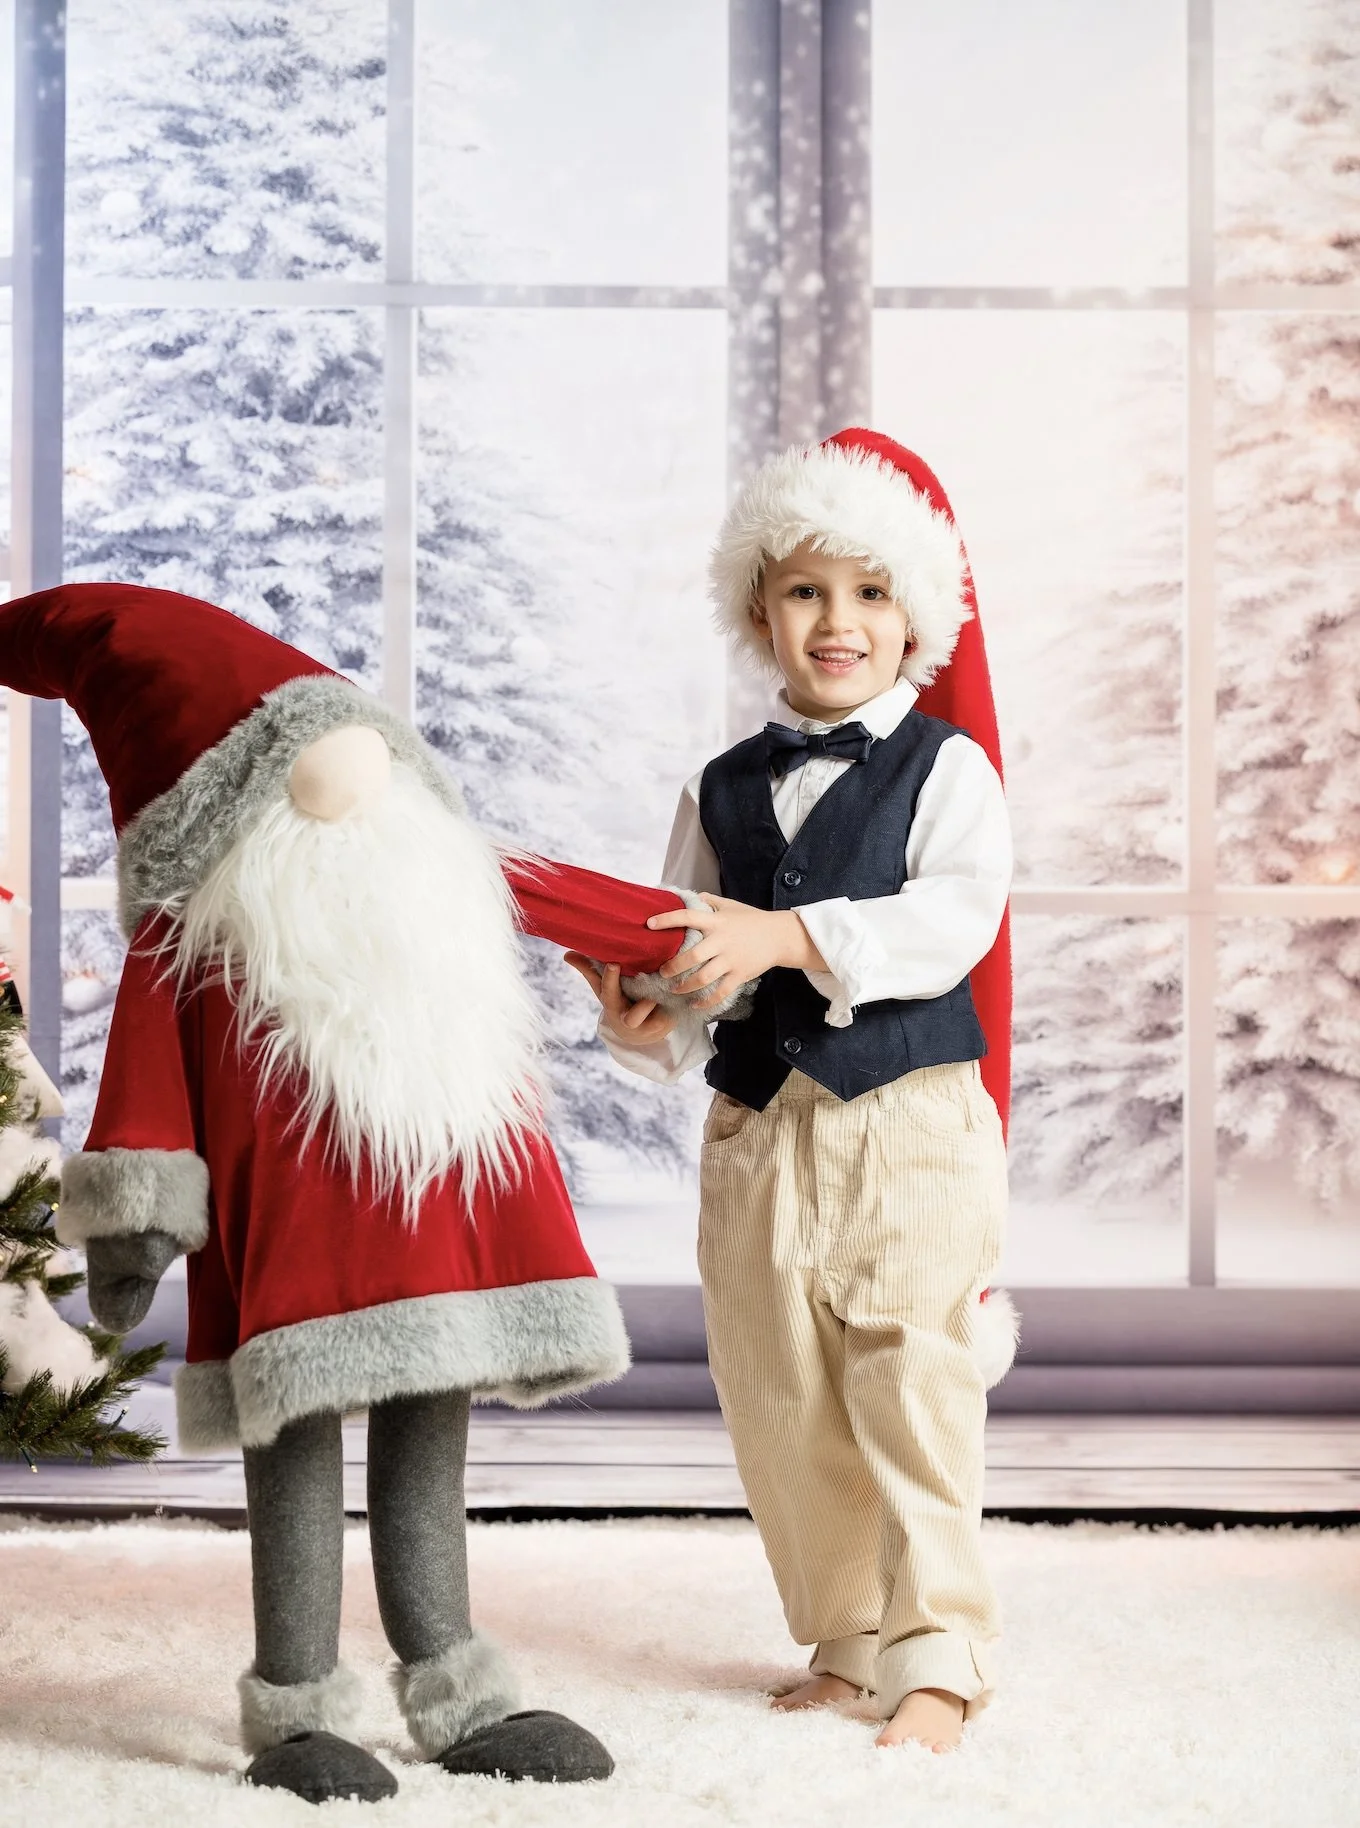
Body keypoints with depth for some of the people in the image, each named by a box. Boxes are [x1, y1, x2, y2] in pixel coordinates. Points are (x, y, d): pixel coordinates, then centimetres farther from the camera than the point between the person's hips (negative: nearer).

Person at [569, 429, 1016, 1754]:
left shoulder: (945, 769, -1)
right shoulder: (722, 794, 13)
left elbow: (955, 918, -17)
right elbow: (692, 973, 12)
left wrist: (788, 937, -27)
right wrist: (645, 1017, -11)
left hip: (910, 1117, -5)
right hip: (755, 1131, 5)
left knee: (911, 1395, -4)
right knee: (780, 1407, 10)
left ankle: (937, 1659, 6)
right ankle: (846, 1643, 25)